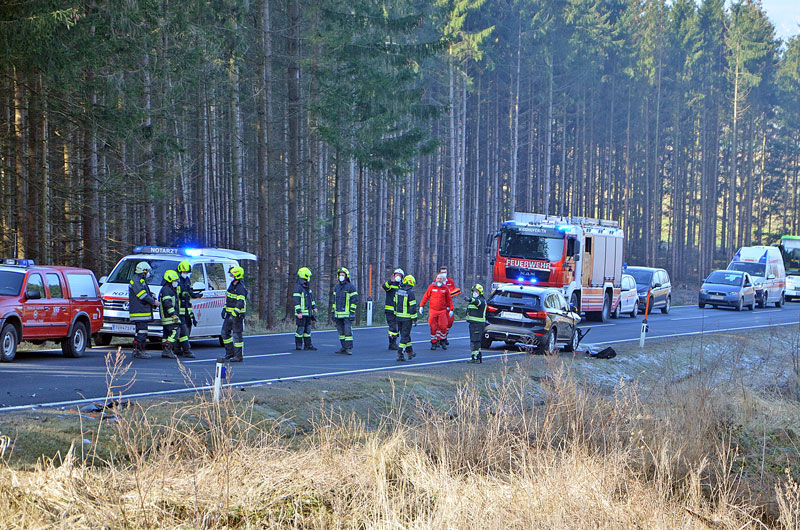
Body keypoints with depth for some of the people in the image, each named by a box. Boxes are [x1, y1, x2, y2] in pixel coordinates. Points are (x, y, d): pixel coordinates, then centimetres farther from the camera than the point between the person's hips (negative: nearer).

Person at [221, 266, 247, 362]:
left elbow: (240, 303, -25)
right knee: (225, 332, 12)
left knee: (237, 334, -6)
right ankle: (230, 353, 22)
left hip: (237, 314, -10)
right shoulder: (232, 285, 13)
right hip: (229, 313, 10)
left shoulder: (241, 288, -17)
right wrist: (224, 309, 23)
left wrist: (234, 314, -32)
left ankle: (238, 356, -2)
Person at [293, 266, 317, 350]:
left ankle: (308, 345, 11)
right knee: (300, 328, -4)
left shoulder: (307, 287, 15)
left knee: (308, 329, 8)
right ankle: (298, 345, 3)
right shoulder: (298, 287, -13)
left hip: (308, 312, 9)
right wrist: (299, 312, -21)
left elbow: (311, 297, 26)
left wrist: (314, 307, 18)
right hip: (301, 313, -9)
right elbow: (296, 301, -17)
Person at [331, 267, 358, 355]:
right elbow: (334, 301, 20)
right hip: (338, 314, 6)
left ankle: (349, 348, -10)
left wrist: (352, 312, -12)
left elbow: (354, 300, -6)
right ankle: (344, 348, 14)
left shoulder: (351, 287, -3)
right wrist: (332, 312, 15)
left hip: (347, 314, -6)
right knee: (341, 332, 8)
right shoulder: (336, 287, 16)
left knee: (348, 331, -11)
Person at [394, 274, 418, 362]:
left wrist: (396, 314, 22)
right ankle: (400, 354, -6)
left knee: (405, 334, 18)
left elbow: (395, 303, 13)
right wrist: (414, 319, -9)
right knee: (405, 336, -2)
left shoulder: (398, 291, 5)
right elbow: (413, 307, -15)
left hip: (398, 316, 7)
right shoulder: (410, 293, -15)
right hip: (407, 318, -7)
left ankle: (410, 352, 29)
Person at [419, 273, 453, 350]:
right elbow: (426, 296, 8)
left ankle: (442, 341, 13)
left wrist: (451, 309, 9)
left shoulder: (445, 289, 5)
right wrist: (421, 306, 3)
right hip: (433, 310, 0)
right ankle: (434, 342, 8)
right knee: (433, 327, -2)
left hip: (442, 311, 0)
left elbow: (449, 300, 12)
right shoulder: (431, 287, 4)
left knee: (443, 326, -5)